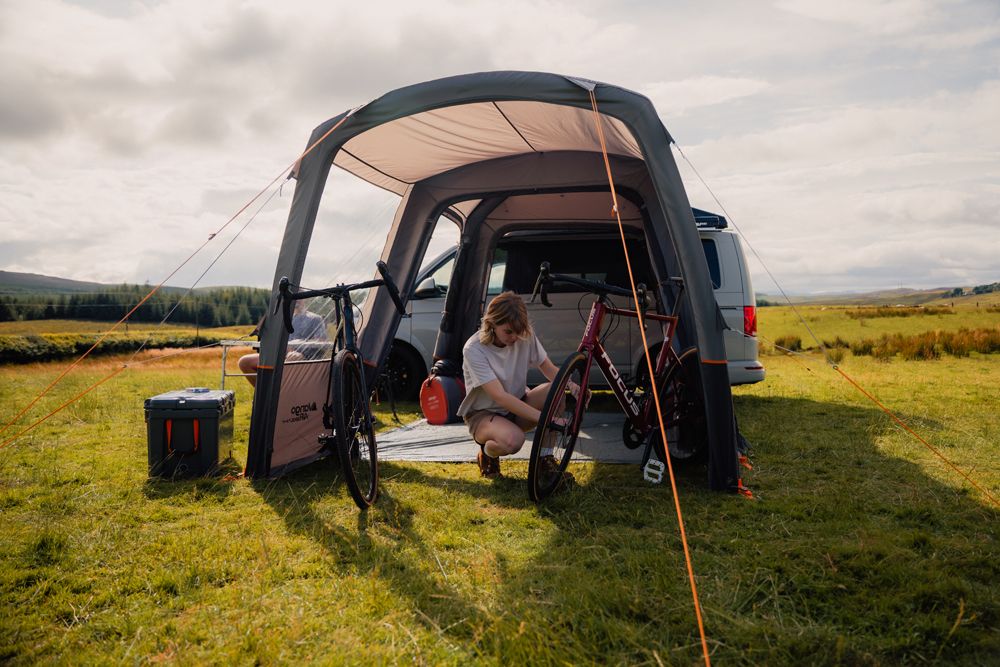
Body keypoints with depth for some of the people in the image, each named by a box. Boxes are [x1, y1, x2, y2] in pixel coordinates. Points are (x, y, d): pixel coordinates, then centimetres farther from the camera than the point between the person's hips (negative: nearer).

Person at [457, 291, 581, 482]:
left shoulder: (525, 336, -10)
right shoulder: (474, 349, -25)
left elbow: (550, 369, -4)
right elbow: (500, 396, -33)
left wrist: (570, 385, -29)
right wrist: (545, 418, -40)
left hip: (517, 407, 5)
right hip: (483, 414, -5)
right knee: (512, 440, -39)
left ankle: (545, 458, -10)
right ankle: (487, 453, -1)